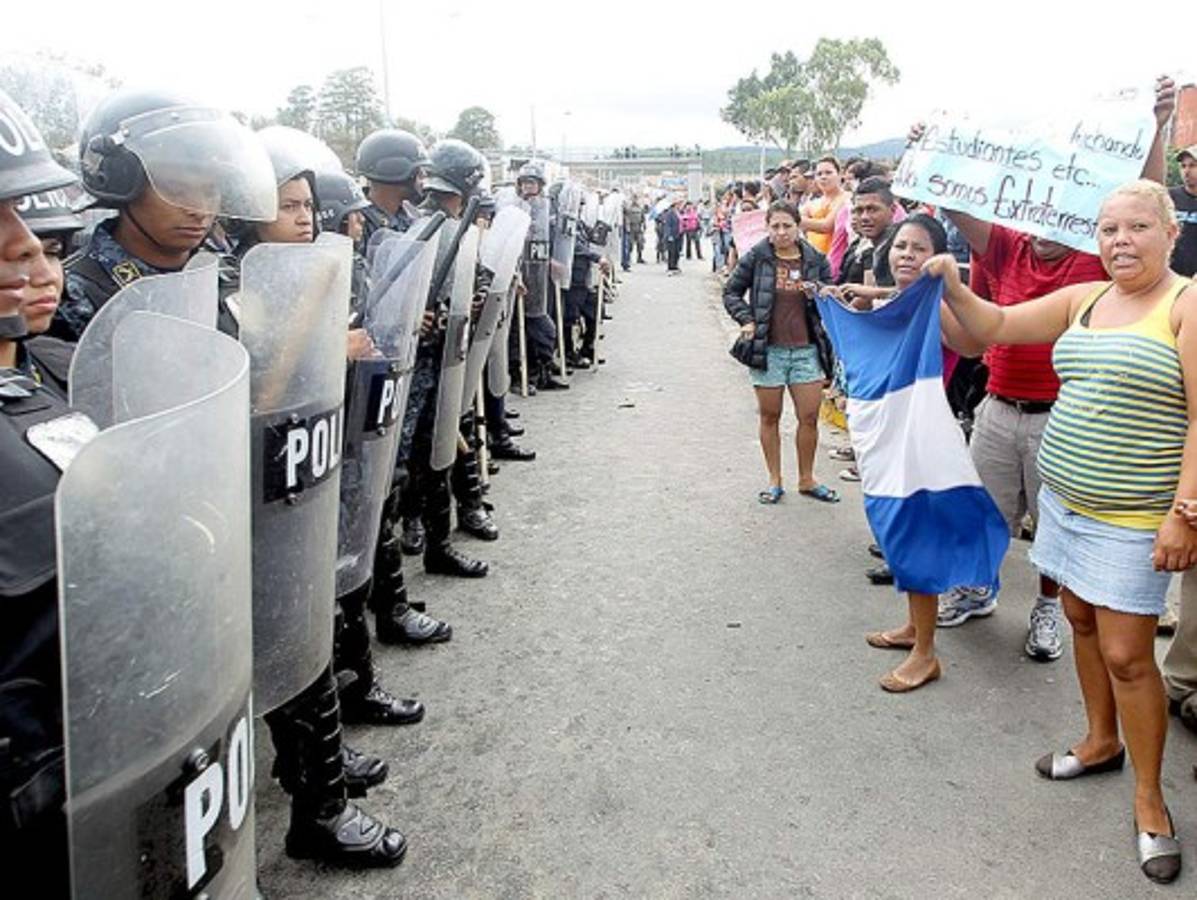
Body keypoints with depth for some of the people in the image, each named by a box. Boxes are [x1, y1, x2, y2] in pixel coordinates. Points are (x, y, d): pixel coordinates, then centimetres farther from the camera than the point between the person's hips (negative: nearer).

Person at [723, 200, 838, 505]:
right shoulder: (755, 258, -1)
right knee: (769, 417, 8)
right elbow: (731, 292, 7)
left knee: (809, 417, 3)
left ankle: (807, 480, 19)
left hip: (807, 349, 2)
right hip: (767, 350, -1)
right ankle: (774, 480, 21)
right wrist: (746, 320, -7)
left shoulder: (815, 260, 4)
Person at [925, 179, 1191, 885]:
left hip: (1131, 518, -6)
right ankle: (1102, 741, 39)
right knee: (1082, 619, 18)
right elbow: (994, 326, 11)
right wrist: (952, 287, -7)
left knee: (1126, 654, -2)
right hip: (1066, 498, 7)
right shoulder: (1082, 299, 8)